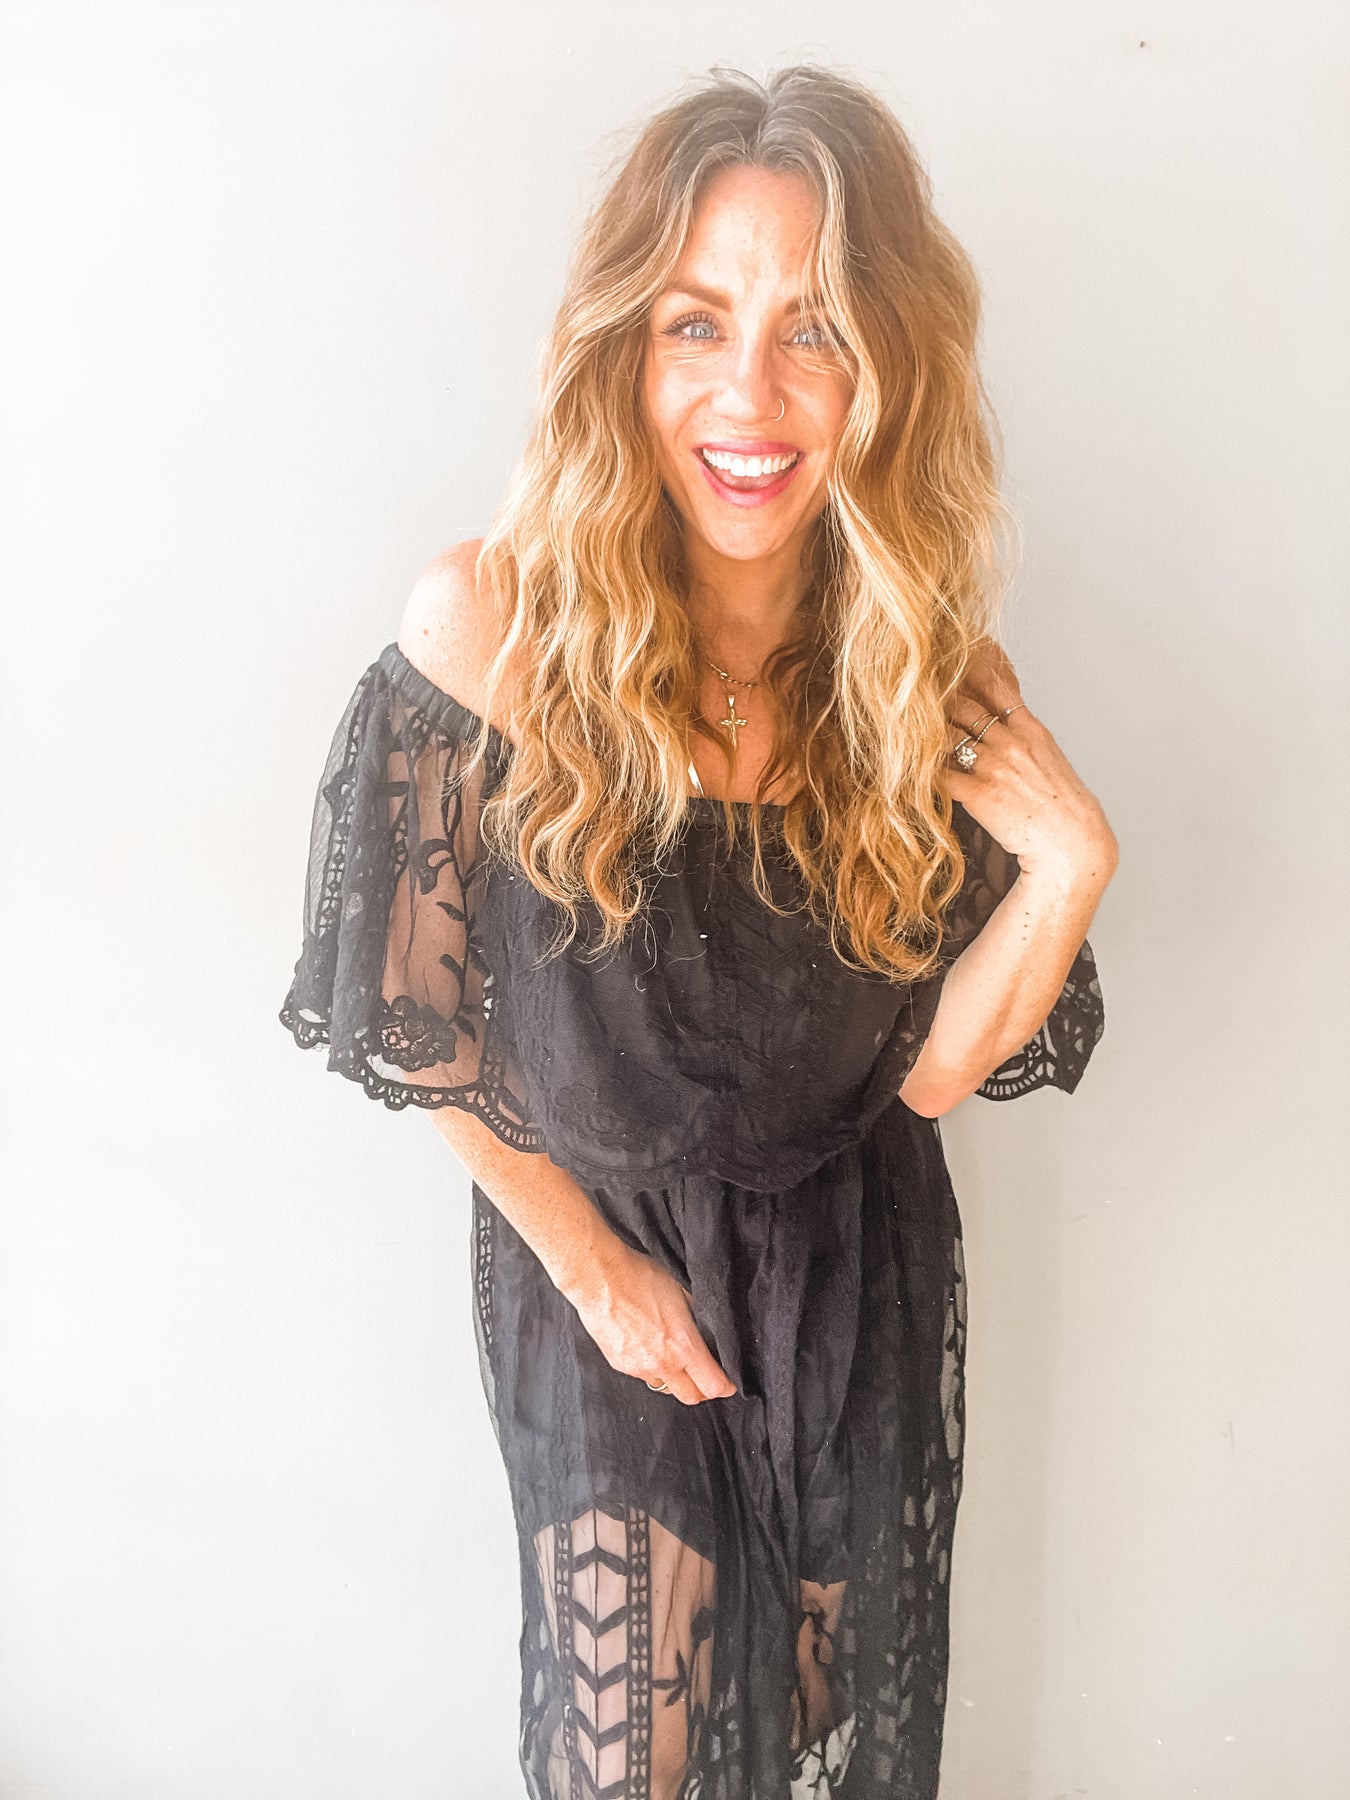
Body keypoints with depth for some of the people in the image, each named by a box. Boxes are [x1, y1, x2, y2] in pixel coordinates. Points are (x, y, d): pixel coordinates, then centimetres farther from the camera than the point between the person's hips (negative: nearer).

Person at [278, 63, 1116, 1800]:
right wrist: (594, 1265, -5)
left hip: (865, 1277, 3)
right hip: (593, 1263, -2)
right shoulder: (495, 627, -24)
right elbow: (422, 1022, -12)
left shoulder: (929, 669, -15)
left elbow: (928, 1068, -10)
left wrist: (1064, 875, -26)